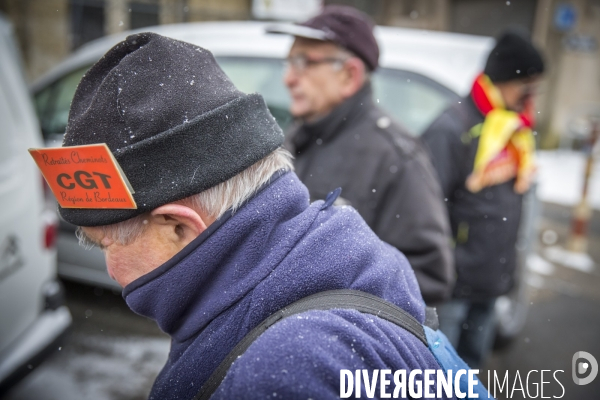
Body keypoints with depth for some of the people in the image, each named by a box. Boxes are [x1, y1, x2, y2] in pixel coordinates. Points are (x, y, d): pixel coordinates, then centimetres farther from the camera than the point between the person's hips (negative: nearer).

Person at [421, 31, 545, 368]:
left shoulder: (520, 132, 9)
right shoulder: (452, 129, -17)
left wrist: (506, 267, 18)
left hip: (491, 283, 8)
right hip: (451, 284, -8)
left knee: (472, 364, 20)